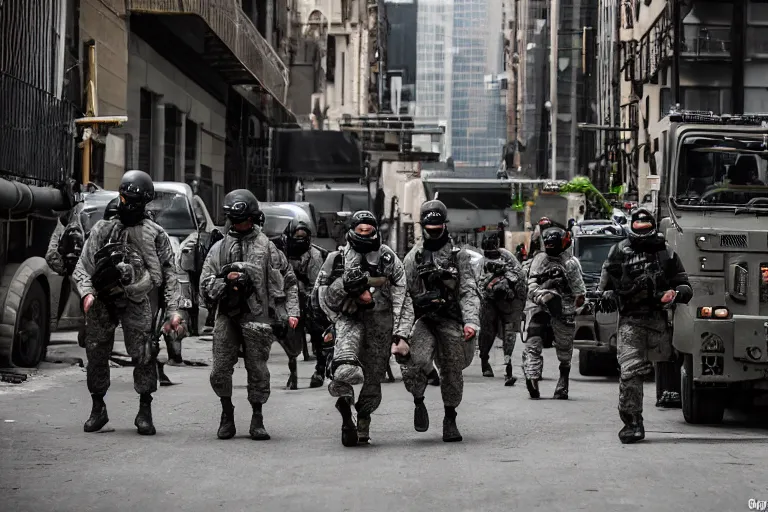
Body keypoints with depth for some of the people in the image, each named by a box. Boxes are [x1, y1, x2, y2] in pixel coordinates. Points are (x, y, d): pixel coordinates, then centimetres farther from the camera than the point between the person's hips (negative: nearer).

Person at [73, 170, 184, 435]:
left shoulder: (155, 235, 8)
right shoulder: (102, 229, 12)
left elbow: (169, 274, 6)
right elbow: (83, 266, 9)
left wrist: (173, 311, -3)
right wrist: (87, 292, -10)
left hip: (135, 302, -2)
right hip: (101, 302, 2)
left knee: (143, 355, -11)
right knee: (96, 354, 5)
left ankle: (145, 412, -1)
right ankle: (98, 409, 18)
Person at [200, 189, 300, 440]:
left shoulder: (266, 247, 5)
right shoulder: (219, 248, 11)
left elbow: (288, 280, 7)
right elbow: (205, 284, 8)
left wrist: (291, 312, -1)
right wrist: (226, 280, -11)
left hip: (257, 316, -2)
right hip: (227, 316, 2)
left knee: (257, 370, 1)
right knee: (221, 370, -2)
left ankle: (257, 420, 11)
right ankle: (227, 415, 15)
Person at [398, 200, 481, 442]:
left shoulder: (459, 255, 7)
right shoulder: (413, 257, 10)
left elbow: (469, 291, -1)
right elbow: (403, 294, 9)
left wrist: (471, 321, -17)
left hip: (450, 320, 0)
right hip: (422, 320, 0)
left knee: (452, 372, 3)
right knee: (417, 362, -23)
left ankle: (450, 419, 21)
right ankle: (418, 401, 4)